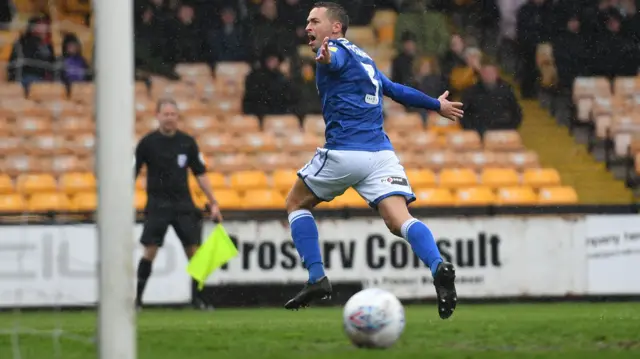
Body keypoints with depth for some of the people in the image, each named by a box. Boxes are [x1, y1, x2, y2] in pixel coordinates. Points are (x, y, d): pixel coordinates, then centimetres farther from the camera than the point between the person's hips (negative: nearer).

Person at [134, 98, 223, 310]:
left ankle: (199, 298, 8)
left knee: (193, 250, -1)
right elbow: (131, 174, -1)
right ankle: (137, 298, -3)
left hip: (183, 205, 2)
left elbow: (200, 174, 9)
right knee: (150, 251, -10)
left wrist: (213, 204, 5)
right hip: (157, 205, -2)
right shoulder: (148, 143, -3)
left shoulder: (187, 142, 4)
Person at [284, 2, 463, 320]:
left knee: (296, 203, 16)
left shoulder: (337, 49, 2)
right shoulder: (363, 59, 26)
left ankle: (317, 279, 6)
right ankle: (438, 267, -38)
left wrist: (325, 56, -50)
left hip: (343, 153, -7)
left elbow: (336, 61, -25)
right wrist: (437, 105, 54)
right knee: (400, 220, -9)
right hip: (381, 154, 7)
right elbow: (396, 90, 38)